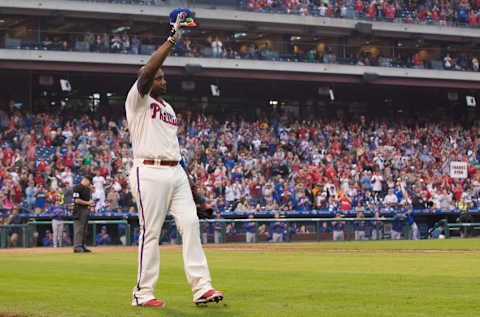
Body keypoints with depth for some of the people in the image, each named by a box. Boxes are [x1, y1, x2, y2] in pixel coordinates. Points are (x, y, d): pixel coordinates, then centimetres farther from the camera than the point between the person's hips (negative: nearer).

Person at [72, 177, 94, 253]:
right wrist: (87, 203, -14)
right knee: (79, 229, -9)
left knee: (85, 229, 11)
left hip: (86, 210, 9)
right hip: (80, 210, -9)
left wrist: (90, 204, 7)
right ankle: (77, 247, -9)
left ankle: (83, 246, 16)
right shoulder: (77, 187, -11)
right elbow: (77, 200, -18)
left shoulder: (87, 188, 19)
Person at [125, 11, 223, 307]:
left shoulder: (168, 107, 22)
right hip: (150, 173, -7)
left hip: (175, 172, 7)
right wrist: (172, 39, -20)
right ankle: (143, 292, 3)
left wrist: (182, 174, 18)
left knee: (191, 223, -3)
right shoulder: (138, 100, -1)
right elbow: (148, 69, -19)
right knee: (151, 232, -5)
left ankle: (201, 287, -6)